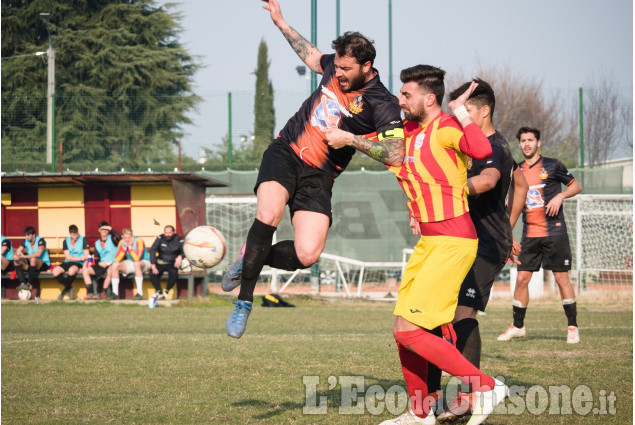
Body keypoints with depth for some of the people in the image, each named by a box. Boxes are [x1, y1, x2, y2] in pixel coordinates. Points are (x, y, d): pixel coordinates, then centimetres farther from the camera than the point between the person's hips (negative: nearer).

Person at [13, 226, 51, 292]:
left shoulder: (40, 240, -15)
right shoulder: (25, 241, 4)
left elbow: (38, 254, -29)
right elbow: (18, 251, -1)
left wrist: (25, 256, -34)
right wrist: (16, 254, -26)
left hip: (44, 264, -6)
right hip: (31, 264, 6)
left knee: (33, 259, -38)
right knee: (16, 261, -15)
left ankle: (29, 284, -32)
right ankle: (23, 283, -32)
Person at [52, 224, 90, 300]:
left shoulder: (83, 240, 2)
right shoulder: (66, 241, 9)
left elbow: (86, 256, -2)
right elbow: (67, 257, 0)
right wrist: (80, 258, -16)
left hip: (79, 263, -4)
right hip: (68, 263, 4)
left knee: (72, 270, -39)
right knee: (55, 271, -25)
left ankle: (66, 288, -11)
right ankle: (69, 287, -2)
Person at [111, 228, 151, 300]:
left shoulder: (139, 241, -21)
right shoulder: (122, 242, -5)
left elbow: (137, 258, -32)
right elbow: (117, 259, -13)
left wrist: (130, 247, -29)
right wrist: (124, 248, -21)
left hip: (144, 262, -5)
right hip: (130, 263, 6)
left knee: (136, 264, -40)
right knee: (114, 265, -16)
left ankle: (139, 293, -37)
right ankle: (115, 293, -9)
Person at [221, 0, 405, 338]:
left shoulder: (382, 104, -13)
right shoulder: (336, 66, 4)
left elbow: (396, 155, -24)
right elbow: (313, 58, 29)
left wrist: (350, 138, -24)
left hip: (318, 177, -2)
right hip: (285, 152, 2)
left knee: (308, 255, -18)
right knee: (268, 216, -27)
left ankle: (251, 258, 14)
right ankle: (244, 302, -12)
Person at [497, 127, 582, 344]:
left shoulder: (552, 165, 0)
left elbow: (576, 186, 7)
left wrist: (560, 196, -11)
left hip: (555, 232, -4)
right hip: (530, 234, 4)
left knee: (561, 278, -4)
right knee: (522, 278, 0)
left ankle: (572, 327, 4)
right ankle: (517, 326, 13)